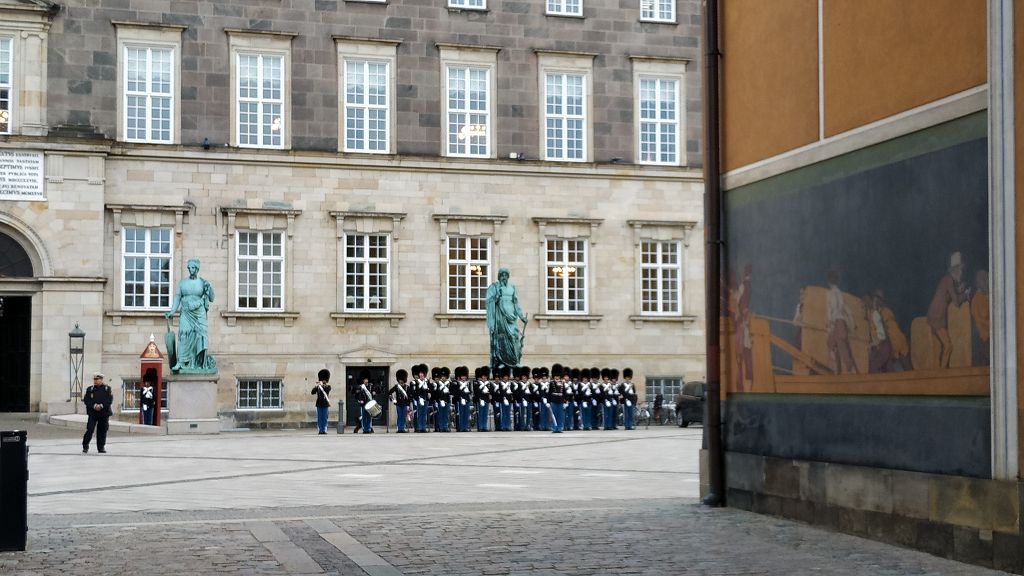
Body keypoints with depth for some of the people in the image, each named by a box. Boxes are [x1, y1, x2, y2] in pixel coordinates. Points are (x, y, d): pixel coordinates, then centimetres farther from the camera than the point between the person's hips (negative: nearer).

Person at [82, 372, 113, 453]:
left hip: (104, 413, 0)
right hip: (92, 413, 0)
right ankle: (85, 447, 2)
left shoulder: (107, 389, 6)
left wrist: (101, 406, -16)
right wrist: (94, 406, -16)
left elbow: (109, 400, -3)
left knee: (102, 431, 4)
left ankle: (101, 448, 14)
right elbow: (86, 400, -1)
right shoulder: (90, 389, 7)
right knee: (89, 429, -9)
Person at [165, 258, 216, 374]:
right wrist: (172, 311, -3)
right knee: (184, 335, -12)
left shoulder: (202, 282, 5)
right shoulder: (182, 282, 7)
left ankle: (199, 363, -1)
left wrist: (209, 288, -10)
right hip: (186, 313, 0)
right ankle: (180, 362, -16)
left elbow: (211, 299, 6)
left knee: (199, 336, -6)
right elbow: (177, 297, 6)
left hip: (199, 314, 0)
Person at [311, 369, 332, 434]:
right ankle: (320, 430, 2)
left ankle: (324, 430, 2)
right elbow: (312, 392, -4)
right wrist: (317, 386, -15)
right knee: (319, 418, 1)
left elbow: (326, 390, -17)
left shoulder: (328, 386, 5)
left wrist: (321, 385, -18)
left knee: (324, 418, -1)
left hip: (325, 405, -1)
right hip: (319, 404, 1)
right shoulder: (318, 387, 9)